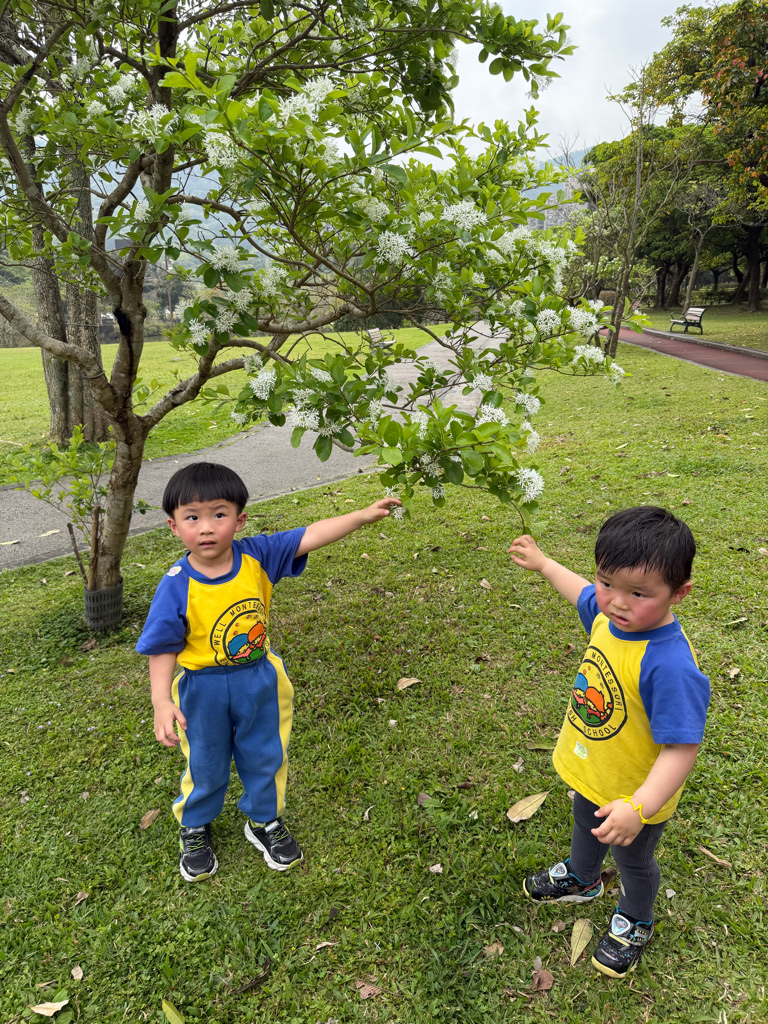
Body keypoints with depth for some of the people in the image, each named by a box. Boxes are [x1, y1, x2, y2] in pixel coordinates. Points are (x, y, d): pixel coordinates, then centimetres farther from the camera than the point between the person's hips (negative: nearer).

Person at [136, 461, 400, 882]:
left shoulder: (257, 556, -16)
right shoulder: (176, 586, -21)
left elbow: (310, 536, -17)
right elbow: (163, 648, -15)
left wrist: (363, 514, -21)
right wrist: (162, 701, -24)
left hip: (260, 680, 2)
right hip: (203, 690, -2)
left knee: (266, 756, 21)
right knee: (205, 765, 20)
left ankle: (265, 821, 48)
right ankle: (194, 828, 50)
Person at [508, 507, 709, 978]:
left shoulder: (669, 666, -41)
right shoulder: (610, 615, -18)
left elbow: (682, 748, -36)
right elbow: (585, 595, 6)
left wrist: (638, 808, -43)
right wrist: (543, 563, 17)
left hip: (635, 796, -7)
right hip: (590, 774, 7)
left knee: (633, 860, 26)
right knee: (586, 827, 35)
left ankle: (635, 922, 58)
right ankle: (582, 879, 68)